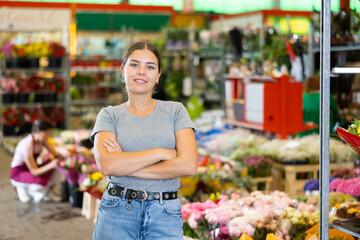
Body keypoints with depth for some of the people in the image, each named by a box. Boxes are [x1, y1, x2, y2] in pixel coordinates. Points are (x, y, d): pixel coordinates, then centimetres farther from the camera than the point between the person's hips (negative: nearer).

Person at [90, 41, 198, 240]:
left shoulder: (175, 111, 5)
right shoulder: (109, 115, 5)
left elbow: (189, 165, -9)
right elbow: (106, 165, -12)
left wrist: (126, 167, -10)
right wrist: (161, 153, -12)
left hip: (165, 216, 0)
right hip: (117, 215, 0)